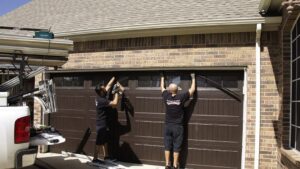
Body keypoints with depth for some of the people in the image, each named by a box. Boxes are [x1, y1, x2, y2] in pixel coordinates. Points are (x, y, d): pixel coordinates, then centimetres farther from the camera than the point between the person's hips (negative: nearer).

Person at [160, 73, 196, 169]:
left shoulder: (166, 97, -5)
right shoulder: (181, 97, -11)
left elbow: (162, 88, 15)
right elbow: (192, 90, 0)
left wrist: (162, 77, 30)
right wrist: (193, 78, 13)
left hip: (168, 126, 2)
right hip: (178, 126, -2)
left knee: (167, 145, 8)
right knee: (176, 146, 5)